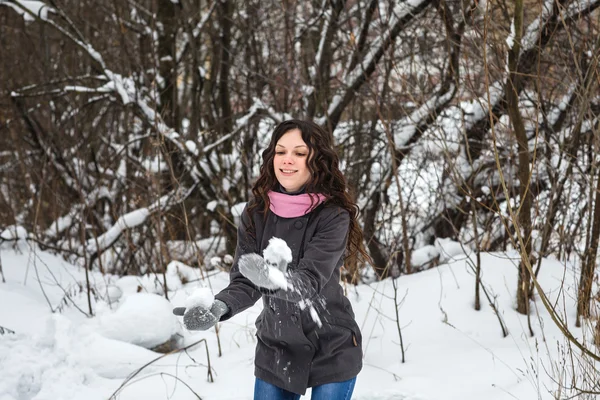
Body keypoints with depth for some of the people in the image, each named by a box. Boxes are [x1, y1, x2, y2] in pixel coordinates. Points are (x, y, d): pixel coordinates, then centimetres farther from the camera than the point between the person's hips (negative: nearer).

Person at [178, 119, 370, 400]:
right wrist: (219, 307, -31)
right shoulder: (256, 213, -5)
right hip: (275, 349, 4)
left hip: (332, 352, -3)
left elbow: (311, 281, -27)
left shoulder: (333, 216, -16)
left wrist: (274, 279, -49)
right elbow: (244, 282, -9)